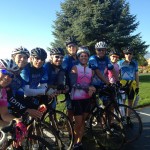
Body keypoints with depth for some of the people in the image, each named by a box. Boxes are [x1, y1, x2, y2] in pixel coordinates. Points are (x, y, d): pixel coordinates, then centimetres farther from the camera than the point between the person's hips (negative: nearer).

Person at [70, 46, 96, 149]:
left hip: (87, 98, 5)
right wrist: (87, 88, -24)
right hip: (77, 98, -5)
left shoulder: (91, 70, 11)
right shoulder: (75, 68, -5)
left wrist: (91, 90, -13)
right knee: (78, 123, -2)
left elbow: (91, 83, 10)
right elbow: (73, 84, -15)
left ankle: (79, 141, 28)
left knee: (83, 121, 13)